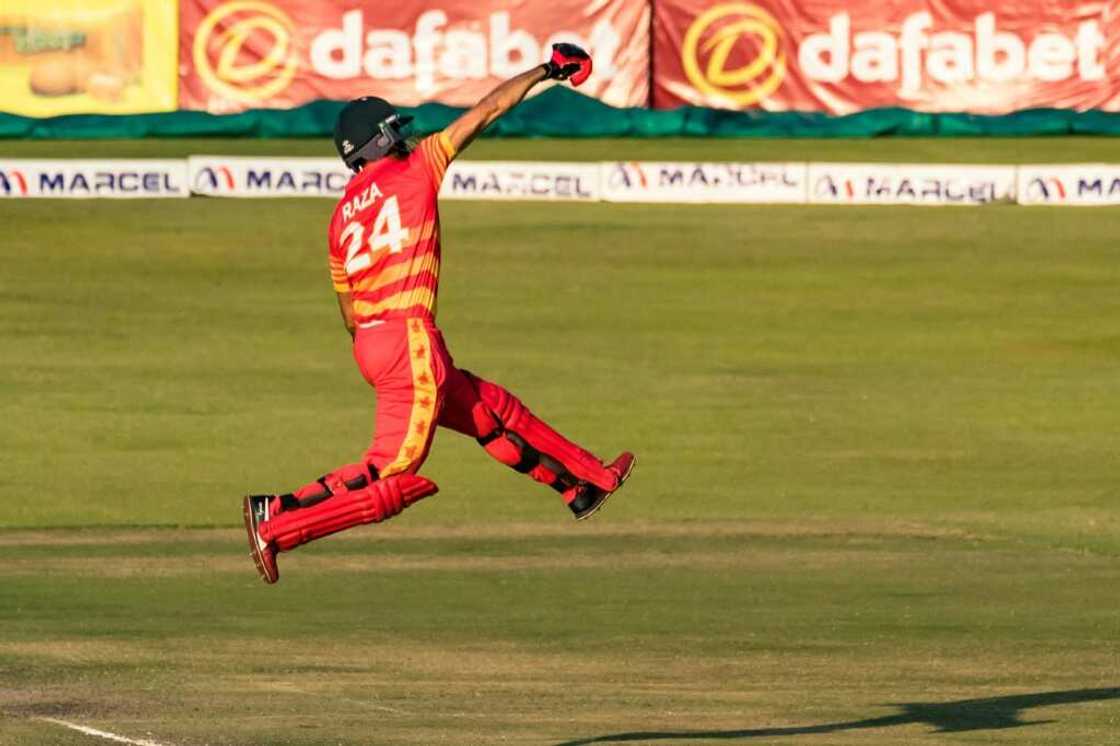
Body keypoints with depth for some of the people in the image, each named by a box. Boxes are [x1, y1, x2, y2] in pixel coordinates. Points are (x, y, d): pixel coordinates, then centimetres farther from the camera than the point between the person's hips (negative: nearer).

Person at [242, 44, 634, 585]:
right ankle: (279, 519, -15)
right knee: (392, 475, -8)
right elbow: (487, 110, 6)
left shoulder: (342, 215, 15)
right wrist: (545, 72, 17)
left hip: (368, 343, 8)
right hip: (410, 339, -8)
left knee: (493, 408, 22)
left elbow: (349, 314, 16)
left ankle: (585, 484, 33)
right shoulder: (415, 167, 0)